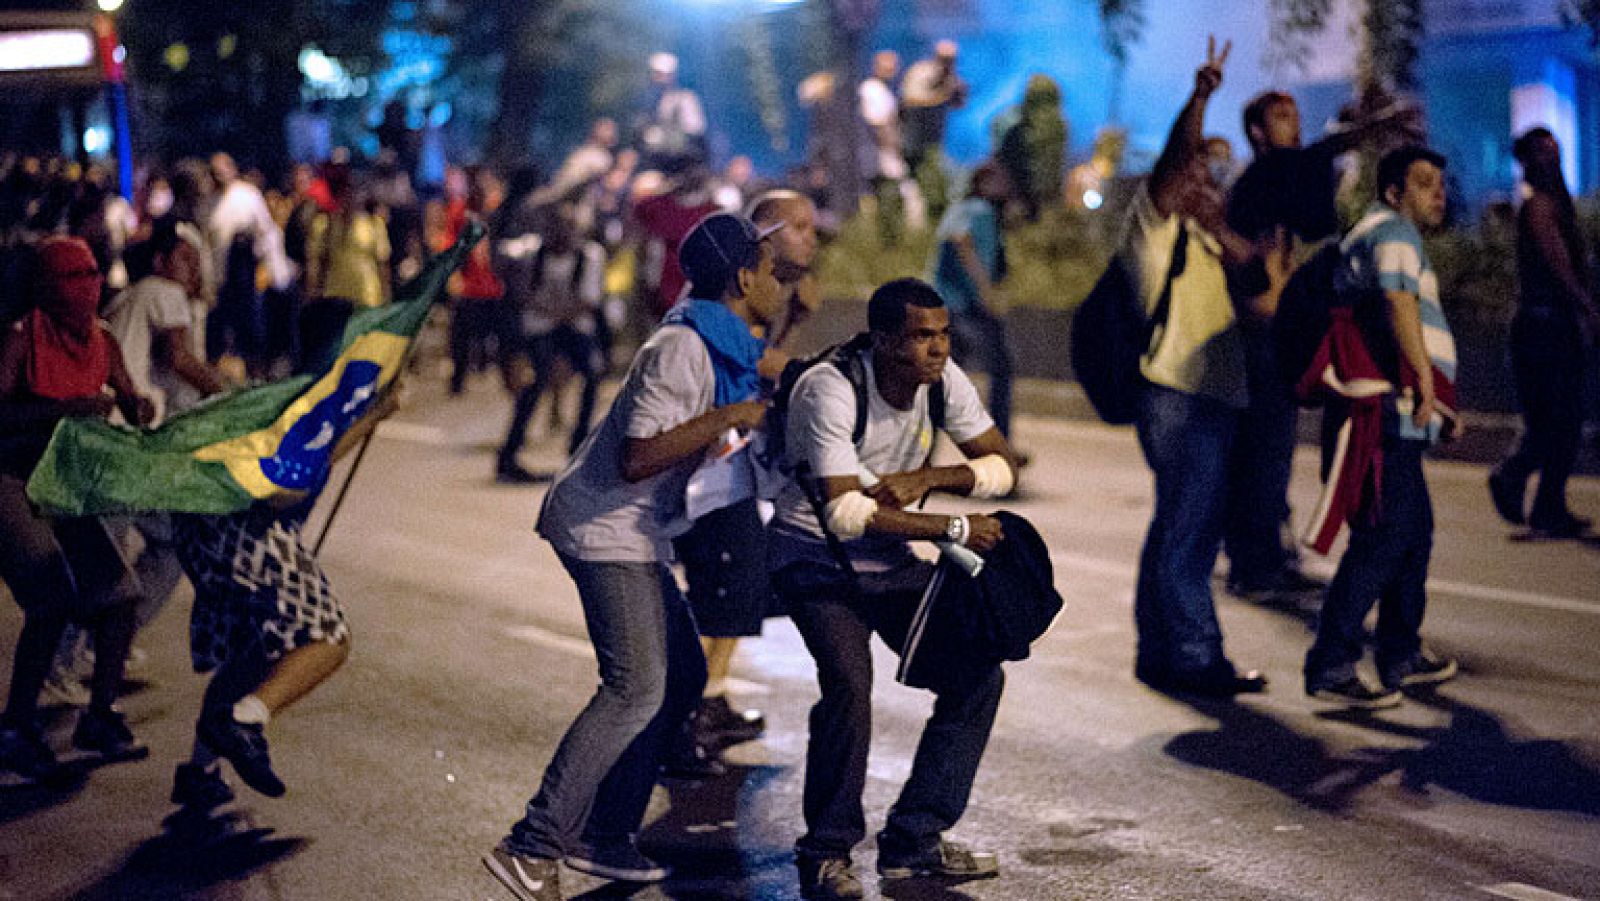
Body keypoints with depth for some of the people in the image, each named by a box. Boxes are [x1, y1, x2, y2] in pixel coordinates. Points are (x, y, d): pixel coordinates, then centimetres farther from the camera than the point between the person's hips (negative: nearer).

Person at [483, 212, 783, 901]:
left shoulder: (722, 345, 10)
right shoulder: (681, 348, -21)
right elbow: (636, 458, -27)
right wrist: (727, 418, -24)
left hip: (635, 533, 11)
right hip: (607, 527, -11)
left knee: (682, 676, 11)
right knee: (636, 688, -17)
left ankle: (603, 835, 14)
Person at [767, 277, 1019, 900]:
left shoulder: (943, 380, -8)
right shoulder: (830, 391, -26)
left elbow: (1002, 466, -3)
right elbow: (846, 514, -32)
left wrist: (923, 478, -21)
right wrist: (955, 530, -29)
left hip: (891, 561, 7)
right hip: (817, 561, -6)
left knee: (977, 674, -4)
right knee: (849, 684, -29)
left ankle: (912, 841, 7)